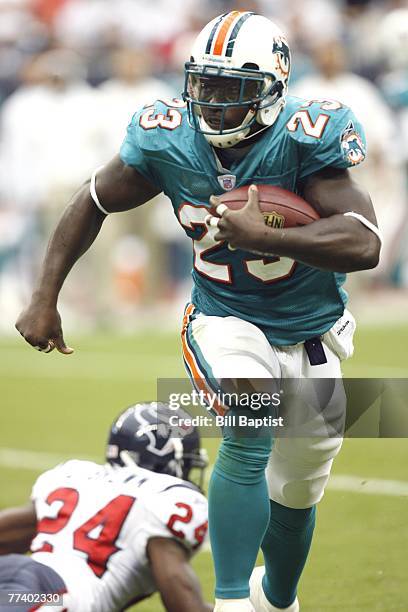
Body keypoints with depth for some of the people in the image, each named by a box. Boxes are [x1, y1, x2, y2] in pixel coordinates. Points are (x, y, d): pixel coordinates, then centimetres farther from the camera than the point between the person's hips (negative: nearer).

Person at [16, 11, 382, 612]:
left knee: (295, 493, 17)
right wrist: (44, 299, -1)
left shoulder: (305, 139, -25)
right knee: (249, 437, -30)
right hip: (225, 321, -1)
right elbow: (94, 203, 1)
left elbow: (364, 244, -34)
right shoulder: (168, 141, -16)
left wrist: (262, 236, -43)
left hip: (310, 332, 1)